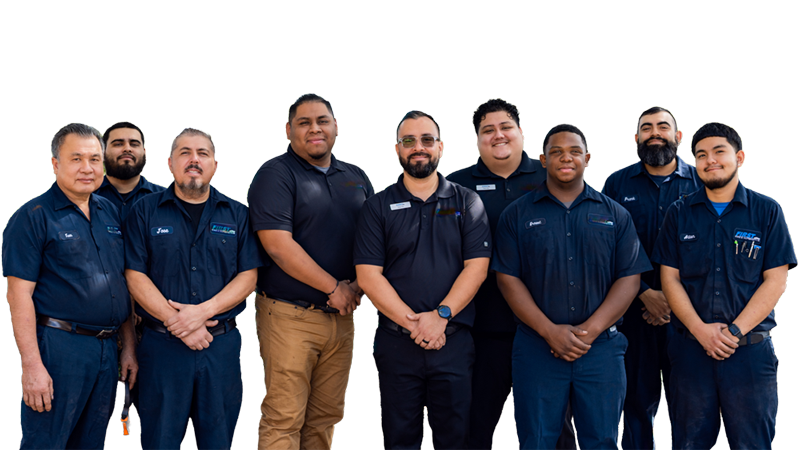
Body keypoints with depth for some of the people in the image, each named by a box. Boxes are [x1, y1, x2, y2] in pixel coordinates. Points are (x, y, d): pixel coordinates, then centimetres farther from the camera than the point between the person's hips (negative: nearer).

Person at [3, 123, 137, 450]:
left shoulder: (111, 214, 13)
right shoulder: (33, 217, -6)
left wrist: (129, 347, 14)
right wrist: (32, 366, -18)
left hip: (107, 348, 6)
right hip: (58, 346, -6)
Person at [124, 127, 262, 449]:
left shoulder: (237, 215, 10)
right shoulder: (146, 211, 5)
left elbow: (248, 276, 2)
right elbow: (135, 276, -2)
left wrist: (203, 311, -13)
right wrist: (176, 322, -13)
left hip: (222, 346, 1)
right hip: (162, 346, -1)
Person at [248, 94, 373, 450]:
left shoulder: (356, 178, 15)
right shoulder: (275, 174, -5)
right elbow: (278, 245, -15)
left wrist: (357, 285, -5)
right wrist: (334, 288, -12)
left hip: (341, 315, 6)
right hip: (289, 316, -6)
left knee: (325, 418, 11)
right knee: (283, 420, -7)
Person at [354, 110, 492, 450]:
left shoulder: (467, 203, 7)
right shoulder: (378, 207, 5)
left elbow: (476, 267, -1)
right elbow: (368, 275, -3)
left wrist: (441, 315, -14)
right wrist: (413, 323, -13)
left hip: (454, 342, 0)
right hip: (396, 343, 0)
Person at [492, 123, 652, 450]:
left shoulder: (615, 215, 9)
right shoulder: (517, 215, 6)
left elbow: (629, 279, 3)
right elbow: (508, 279, 0)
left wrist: (590, 330, -10)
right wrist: (550, 331, -11)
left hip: (601, 348, 1)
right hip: (537, 346, -1)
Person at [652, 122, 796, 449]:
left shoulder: (767, 212, 3)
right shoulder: (680, 213, 8)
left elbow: (775, 281, -2)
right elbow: (670, 278, 4)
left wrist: (735, 331, -12)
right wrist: (700, 330, -10)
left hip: (750, 351, -1)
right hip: (691, 349, 2)